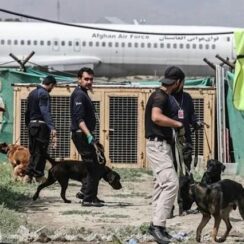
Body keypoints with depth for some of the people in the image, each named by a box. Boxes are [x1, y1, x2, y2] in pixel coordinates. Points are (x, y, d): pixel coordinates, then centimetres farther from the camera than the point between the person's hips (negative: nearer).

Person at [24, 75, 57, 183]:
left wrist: (27, 124, 28)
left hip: (32, 125, 8)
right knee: (41, 152, -2)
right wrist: (52, 128, -30)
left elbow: (27, 111, 20)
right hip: (41, 125, -8)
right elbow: (46, 112, -24)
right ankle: (39, 175, 1)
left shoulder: (32, 93, 14)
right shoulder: (44, 94, -13)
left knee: (33, 151, 13)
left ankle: (28, 175, 8)